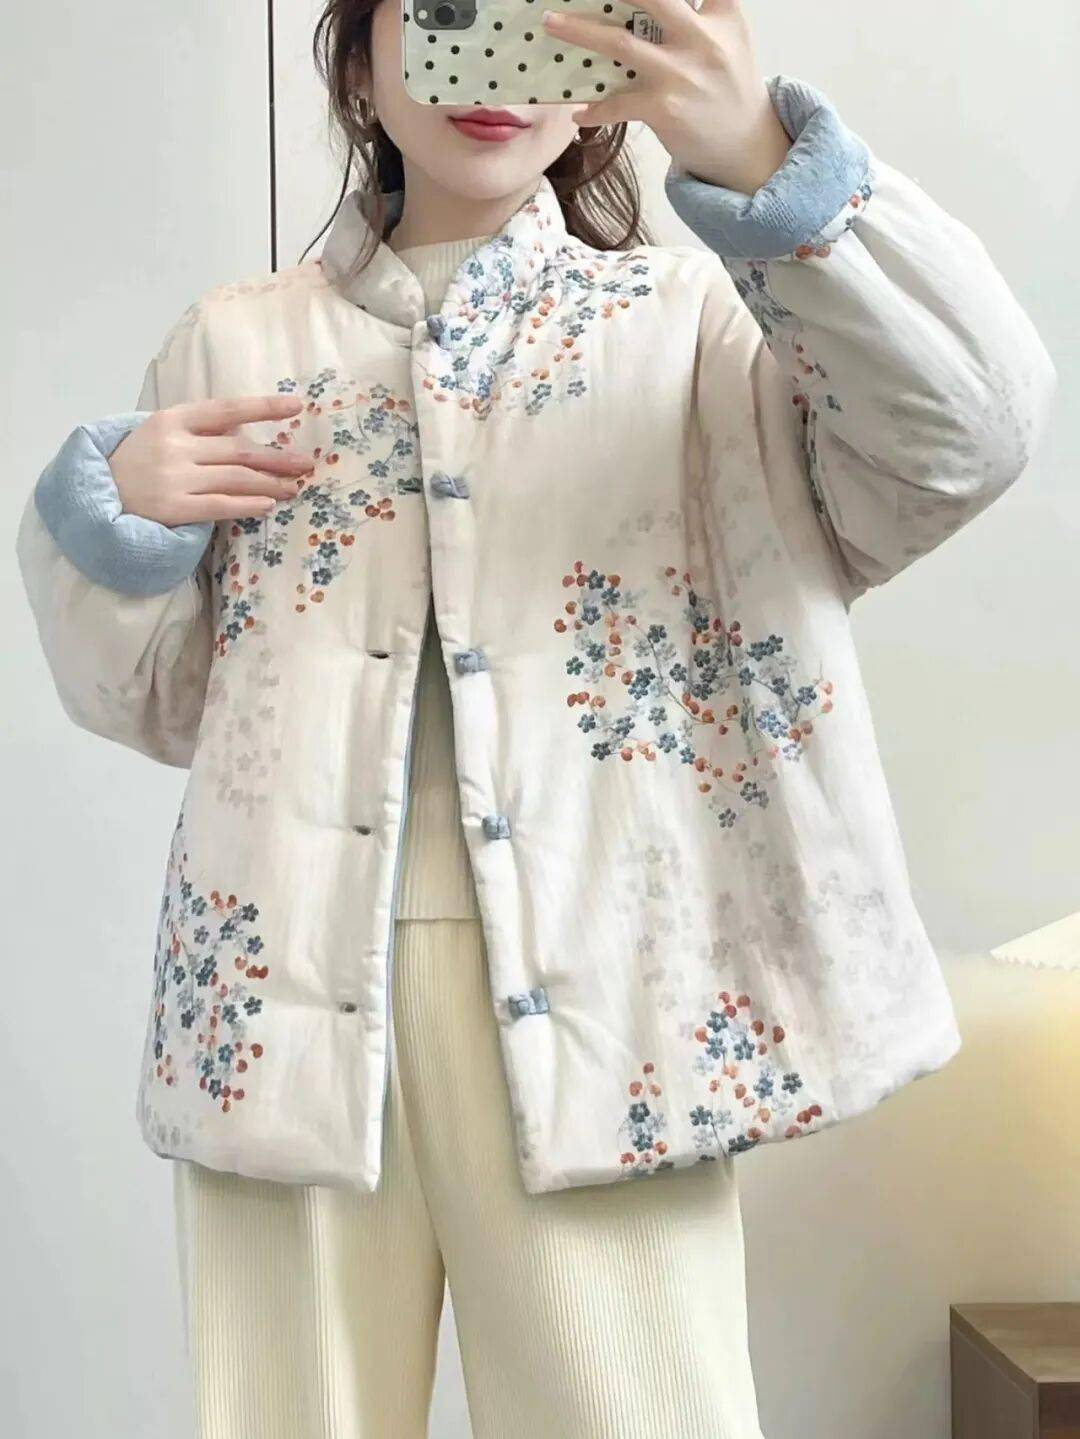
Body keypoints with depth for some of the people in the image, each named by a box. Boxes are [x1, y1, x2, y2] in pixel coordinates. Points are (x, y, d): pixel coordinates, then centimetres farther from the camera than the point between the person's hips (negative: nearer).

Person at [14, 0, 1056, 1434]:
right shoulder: (233, 342, 13)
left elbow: (974, 434, -13)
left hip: (596, 991, -2)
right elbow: (153, 701, 16)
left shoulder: (692, 315, 6)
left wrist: (765, 161, -24)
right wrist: (110, 516, -3)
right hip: (287, 986, 2)